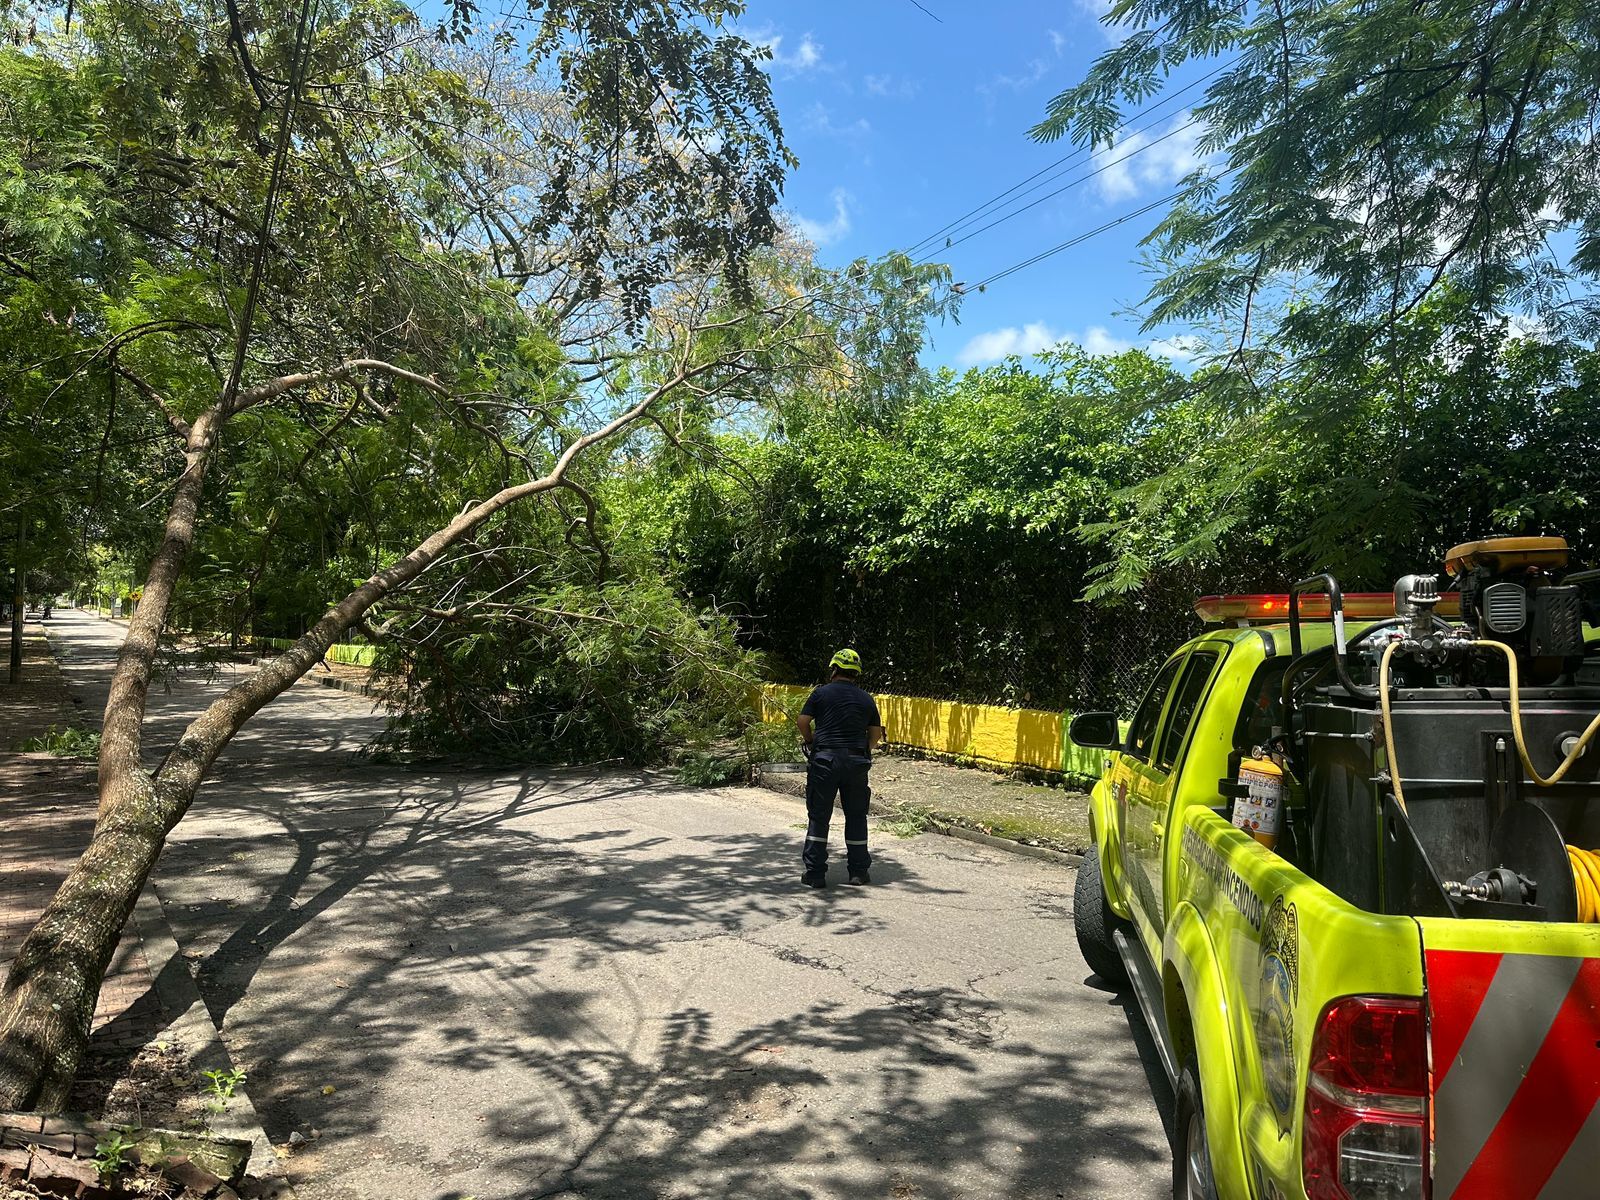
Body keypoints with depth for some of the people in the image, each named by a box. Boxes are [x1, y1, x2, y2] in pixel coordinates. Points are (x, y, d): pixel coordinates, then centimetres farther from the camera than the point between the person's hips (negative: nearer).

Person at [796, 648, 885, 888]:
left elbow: (802, 722, -1)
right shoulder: (866, 698, 9)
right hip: (856, 763, 2)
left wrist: (812, 743, 16)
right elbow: (876, 733, 12)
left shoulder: (821, 693, 1)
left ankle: (815, 873, 4)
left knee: (818, 816, 5)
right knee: (856, 816, 13)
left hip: (825, 760, -2)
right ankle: (859, 871, 16)